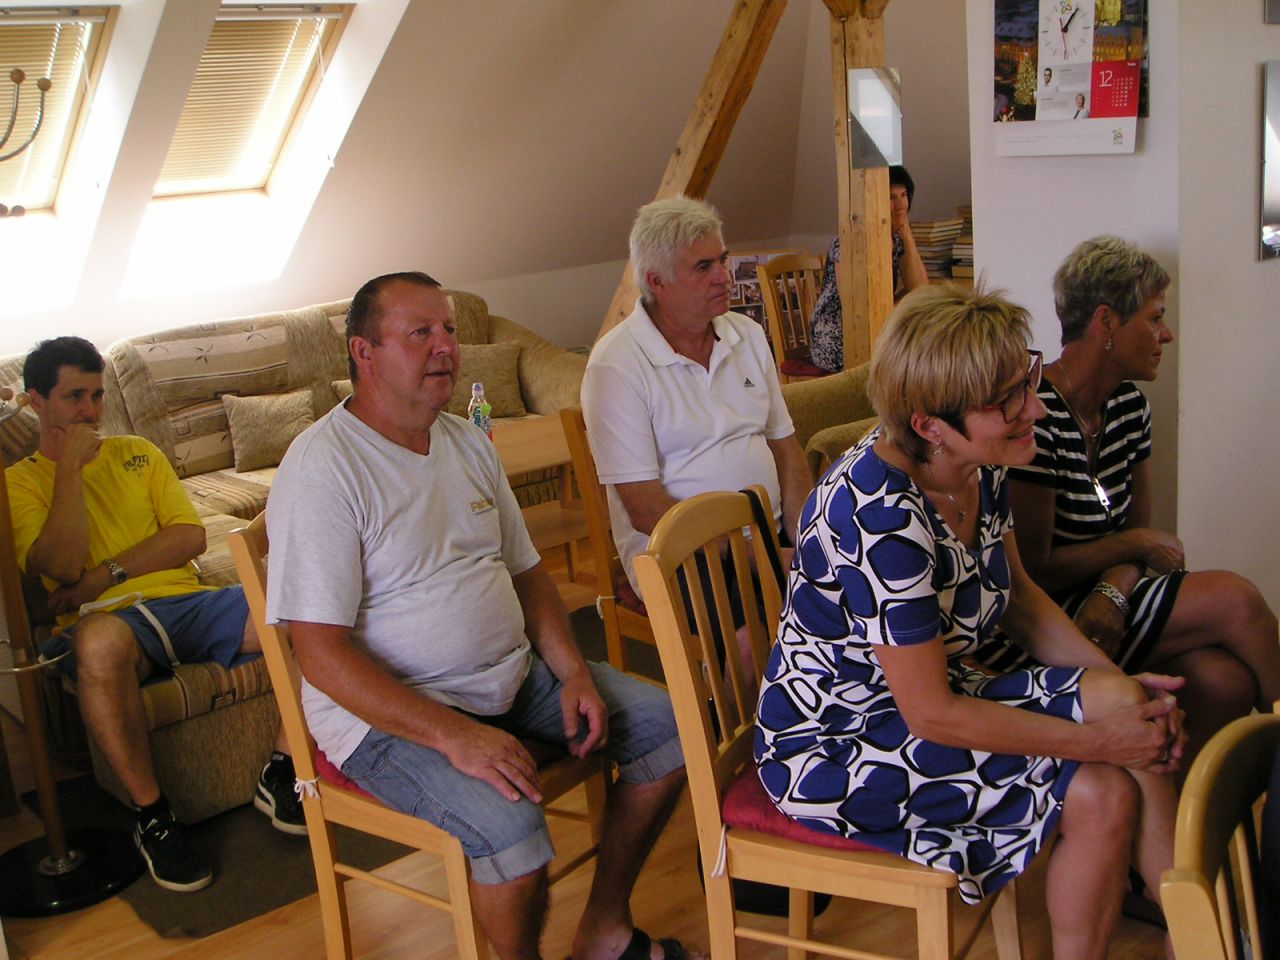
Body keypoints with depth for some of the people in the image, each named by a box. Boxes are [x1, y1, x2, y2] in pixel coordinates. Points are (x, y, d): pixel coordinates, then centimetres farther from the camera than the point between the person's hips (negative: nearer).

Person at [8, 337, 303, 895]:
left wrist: (108, 573, -4)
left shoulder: (138, 453, 24)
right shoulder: (20, 483, 13)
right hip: (105, 619, -3)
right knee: (101, 643, -43)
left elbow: (191, 536, 10)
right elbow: (60, 566, -6)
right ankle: (151, 816, -26)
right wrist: (71, 466, -3)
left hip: (186, 601, 4)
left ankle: (279, 772, -9)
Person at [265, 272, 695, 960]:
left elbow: (525, 570, 16)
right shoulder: (323, 468, -16)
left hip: (513, 674, 8)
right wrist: (454, 735, -28)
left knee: (671, 727, 3)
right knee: (509, 826, -33)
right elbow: (321, 651, -21)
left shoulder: (467, 442, 10)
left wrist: (574, 673, -1)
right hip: (389, 709, -8)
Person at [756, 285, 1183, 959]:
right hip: (835, 745, -8)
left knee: (1128, 705, -9)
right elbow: (932, 715, -25)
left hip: (938, 691, 8)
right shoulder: (882, 517, -32)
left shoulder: (979, 469, -6)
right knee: (1100, 791, -18)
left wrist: (1121, 684, -5)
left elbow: (1019, 599, 9)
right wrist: (1103, 740, -19)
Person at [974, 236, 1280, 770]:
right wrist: (1135, 545, -5)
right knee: (1233, 599, -14)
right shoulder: (1036, 416, -19)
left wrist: (1111, 595, -12)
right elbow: (1030, 570, -17)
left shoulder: (1129, 407, 9)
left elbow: (1136, 533, 10)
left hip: (1088, 608, 8)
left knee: (1225, 680, -18)